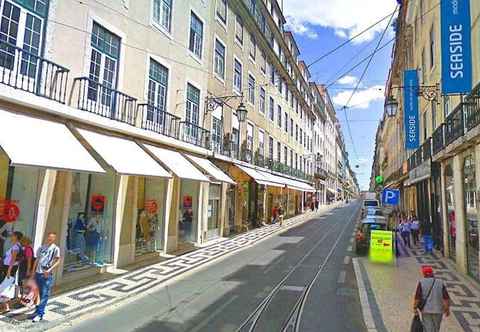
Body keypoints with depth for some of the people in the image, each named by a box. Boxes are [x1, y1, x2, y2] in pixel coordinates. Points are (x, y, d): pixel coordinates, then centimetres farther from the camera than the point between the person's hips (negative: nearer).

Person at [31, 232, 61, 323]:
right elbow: (37, 260, 18)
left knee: (44, 295, -5)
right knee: (39, 294, 14)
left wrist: (49, 270, -19)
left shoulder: (55, 248, -3)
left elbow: (57, 261, -8)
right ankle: (38, 311, 26)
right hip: (38, 273, 5)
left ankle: (39, 314, -2)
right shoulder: (41, 247, 13)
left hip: (47, 274, -5)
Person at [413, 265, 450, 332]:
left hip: (426, 310, -3)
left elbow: (417, 297, -11)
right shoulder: (441, 283, -3)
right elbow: (446, 297, -7)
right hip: (438, 310, 3)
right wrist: (447, 309, 4)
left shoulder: (421, 282, -9)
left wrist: (415, 308, -2)